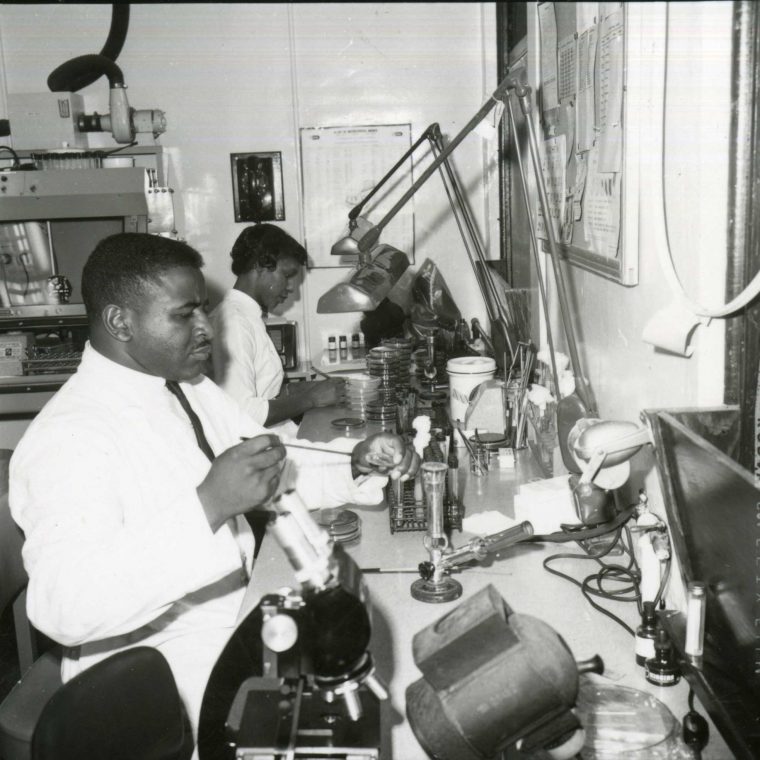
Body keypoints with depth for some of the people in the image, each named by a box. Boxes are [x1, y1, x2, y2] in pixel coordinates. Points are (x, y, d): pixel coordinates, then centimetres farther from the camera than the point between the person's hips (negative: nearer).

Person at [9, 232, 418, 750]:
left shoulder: (187, 387, 4)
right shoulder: (69, 435, -21)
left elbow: (274, 473, 11)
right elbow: (64, 609, -33)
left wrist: (355, 464, -8)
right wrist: (208, 506, -40)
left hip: (238, 617, 8)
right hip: (164, 679, -7)